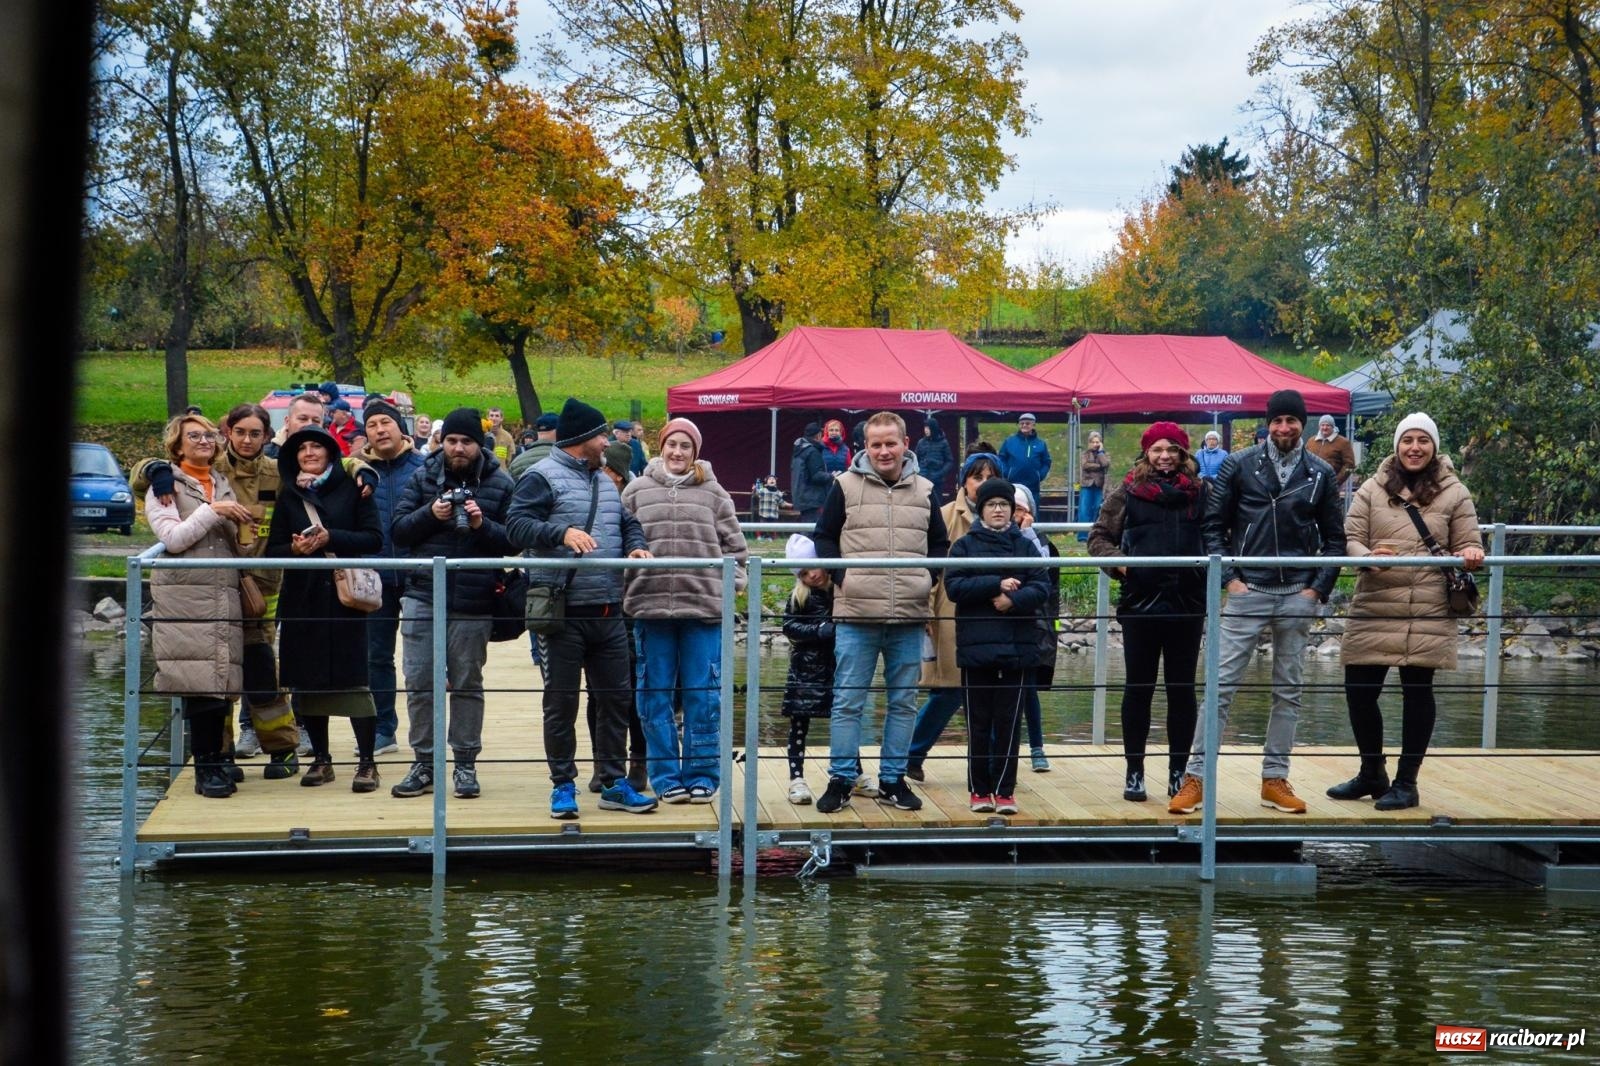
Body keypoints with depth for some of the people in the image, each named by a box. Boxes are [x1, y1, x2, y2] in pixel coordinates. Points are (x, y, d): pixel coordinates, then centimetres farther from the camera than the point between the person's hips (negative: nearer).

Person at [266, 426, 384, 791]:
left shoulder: (351, 490, 3)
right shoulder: (288, 498, 12)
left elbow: (374, 539, -4)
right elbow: (272, 551, 9)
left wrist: (330, 538, -14)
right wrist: (295, 548, -12)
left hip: (344, 598, -4)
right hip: (302, 601, 4)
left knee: (353, 678, -7)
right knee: (308, 682, 5)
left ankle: (367, 762, -2)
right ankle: (320, 759, 15)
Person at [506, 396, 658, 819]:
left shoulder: (604, 481, 20)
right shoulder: (542, 477, -5)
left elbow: (628, 523, 27)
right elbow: (517, 526, -16)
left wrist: (636, 546, 5)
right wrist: (562, 533, -30)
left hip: (608, 612, 7)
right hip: (563, 612, -7)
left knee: (615, 697, 9)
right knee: (561, 702, 1)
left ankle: (614, 783, 18)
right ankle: (563, 785, 10)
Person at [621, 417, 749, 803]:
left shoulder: (714, 495, 8)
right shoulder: (636, 492, 7)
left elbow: (734, 547, 11)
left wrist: (730, 584, 0)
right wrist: (626, 590, 2)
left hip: (705, 608, 0)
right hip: (650, 607, 1)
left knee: (703, 696, 3)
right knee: (655, 697, 4)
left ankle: (702, 775, 12)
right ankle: (666, 777, 13)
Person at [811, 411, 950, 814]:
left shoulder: (923, 490, 9)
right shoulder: (846, 486, 1)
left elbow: (940, 543, 17)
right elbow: (824, 537, 5)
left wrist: (928, 578, 1)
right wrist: (841, 576, -8)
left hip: (909, 616, 3)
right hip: (856, 614, -3)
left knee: (903, 702, 8)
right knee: (848, 702, 0)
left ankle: (893, 780, 18)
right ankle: (840, 780, 8)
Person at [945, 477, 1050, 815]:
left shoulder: (1025, 546, 10)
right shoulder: (965, 545, 6)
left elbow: (1042, 588, 1)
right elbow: (954, 586, -6)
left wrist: (1013, 599, -16)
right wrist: (997, 584, -14)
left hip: (1018, 647, 1)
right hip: (976, 646, -1)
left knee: (1009, 723, 2)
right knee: (978, 723, 4)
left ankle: (1005, 791, 7)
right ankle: (979, 790, 11)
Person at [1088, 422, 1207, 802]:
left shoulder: (1200, 492, 8)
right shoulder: (1127, 492, 5)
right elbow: (1099, 536, 8)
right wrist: (1117, 559, -9)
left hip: (1188, 602, 1)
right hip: (1140, 602, -1)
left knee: (1182, 689, 7)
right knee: (1138, 688, 5)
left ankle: (1179, 771, 16)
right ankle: (1134, 772, 13)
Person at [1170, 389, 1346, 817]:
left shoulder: (1320, 474, 6)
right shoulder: (1240, 465, 1)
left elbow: (1334, 538, 9)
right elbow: (1213, 525, 3)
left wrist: (1317, 588, -2)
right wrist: (1229, 577, -6)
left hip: (1297, 594, 2)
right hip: (1247, 590, -2)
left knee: (1288, 691, 8)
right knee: (1222, 686, -5)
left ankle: (1275, 780, 15)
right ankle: (1195, 777, -2)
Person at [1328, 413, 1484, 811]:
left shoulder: (1454, 494, 6)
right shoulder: (1373, 489, 7)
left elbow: (1467, 545, 8)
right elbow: (1350, 537, 3)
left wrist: (1470, 555, -16)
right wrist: (1368, 557, -18)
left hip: (1427, 614, -1)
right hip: (1374, 610, 2)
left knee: (1417, 692, 3)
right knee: (1359, 690, 3)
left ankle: (1406, 782, 15)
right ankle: (1372, 774, 25)